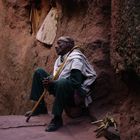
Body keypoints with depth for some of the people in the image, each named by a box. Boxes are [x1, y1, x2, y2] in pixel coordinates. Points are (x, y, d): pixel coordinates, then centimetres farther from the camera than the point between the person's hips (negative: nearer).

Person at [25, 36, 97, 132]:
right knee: (39, 72, 5)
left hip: (75, 94, -9)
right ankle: (40, 107, 5)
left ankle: (57, 119, -27)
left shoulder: (76, 58, -17)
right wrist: (49, 80, -10)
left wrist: (53, 82, -25)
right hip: (60, 88, 9)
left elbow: (75, 82, -27)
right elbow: (55, 76, 15)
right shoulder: (60, 57, 9)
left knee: (62, 82, -42)